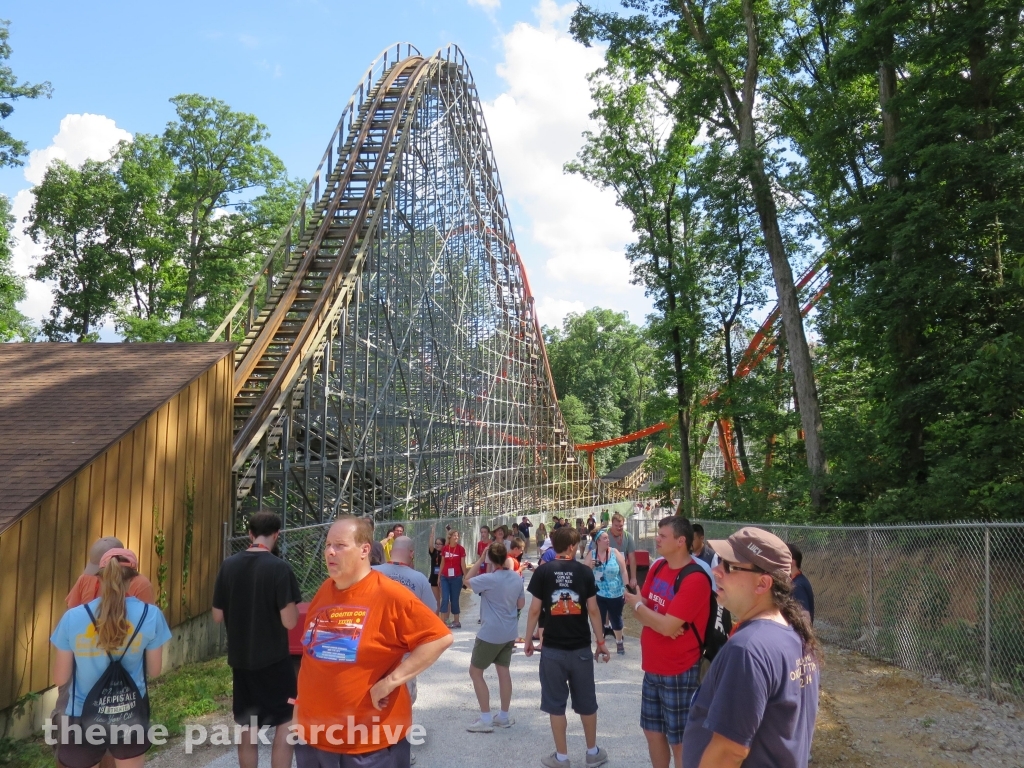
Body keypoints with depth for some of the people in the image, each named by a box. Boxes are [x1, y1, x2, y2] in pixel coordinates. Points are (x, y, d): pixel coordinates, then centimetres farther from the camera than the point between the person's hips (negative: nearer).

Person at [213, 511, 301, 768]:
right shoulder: (279, 568, -16)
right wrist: (294, 606, 2)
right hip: (274, 659, -4)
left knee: (247, 727, 15)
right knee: (286, 722, 9)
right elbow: (289, 621, -18)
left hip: (240, 659, 5)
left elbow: (218, 616, 4)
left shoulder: (228, 566, -2)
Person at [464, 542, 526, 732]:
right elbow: (521, 604, 8)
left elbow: (467, 580, -5)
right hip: (510, 632, 7)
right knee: (503, 671, 16)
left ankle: (486, 719, 5)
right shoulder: (517, 578, -2)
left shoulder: (489, 579, -21)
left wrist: (480, 559, -6)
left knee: (475, 671, 6)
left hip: (491, 632, -7)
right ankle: (504, 717, 23)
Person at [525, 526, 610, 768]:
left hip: (553, 648, -1)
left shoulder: (543, 571, -6)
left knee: (556, 704, 9)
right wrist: (601, 642, 6)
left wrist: (528, 640, 6)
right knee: (586, 702, 15)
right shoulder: (585, 571, -3)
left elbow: (535, 610, -6)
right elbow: (593, 610, -3)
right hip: (581, 648, 2)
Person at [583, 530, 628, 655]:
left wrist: (625, 589, -6)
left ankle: (619, 642, 34)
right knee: (599, 619, 8)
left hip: (615, 594, -1)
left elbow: (623, 572, -4)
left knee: (616, 619, 13)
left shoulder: (615, 553, -7)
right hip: (598, 594, 1)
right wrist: (590, 566, -18)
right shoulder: (591, 554, -2)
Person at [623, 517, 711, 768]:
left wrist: (637, 605, -9)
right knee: (652, 731, 19)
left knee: (679, 740, 5)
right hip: (652, 667, 8)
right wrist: (660, 622, -17)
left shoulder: (695, 579, -22)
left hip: (679, 671, -8)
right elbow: (640, 607, 4)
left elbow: (667, 626, -26)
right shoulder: (657, 568, 5)